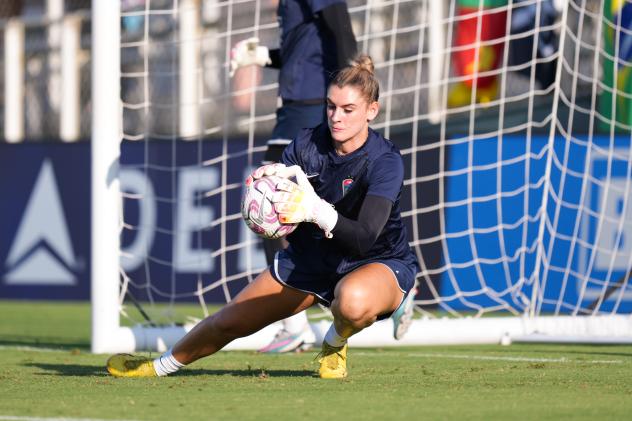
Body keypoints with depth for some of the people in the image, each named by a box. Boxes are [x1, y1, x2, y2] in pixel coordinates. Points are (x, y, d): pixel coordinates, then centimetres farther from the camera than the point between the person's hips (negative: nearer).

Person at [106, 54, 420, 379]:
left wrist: (319, 211, -56)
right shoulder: (308, 143, -10)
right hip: (310, 258, 5)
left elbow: (364, 239, -38)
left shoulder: (385, 161, -26)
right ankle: (162, 366, 37)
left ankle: (335, 344, -5)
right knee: (229, 322, 8)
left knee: (353, 299, -42)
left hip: (379, 263, -5)